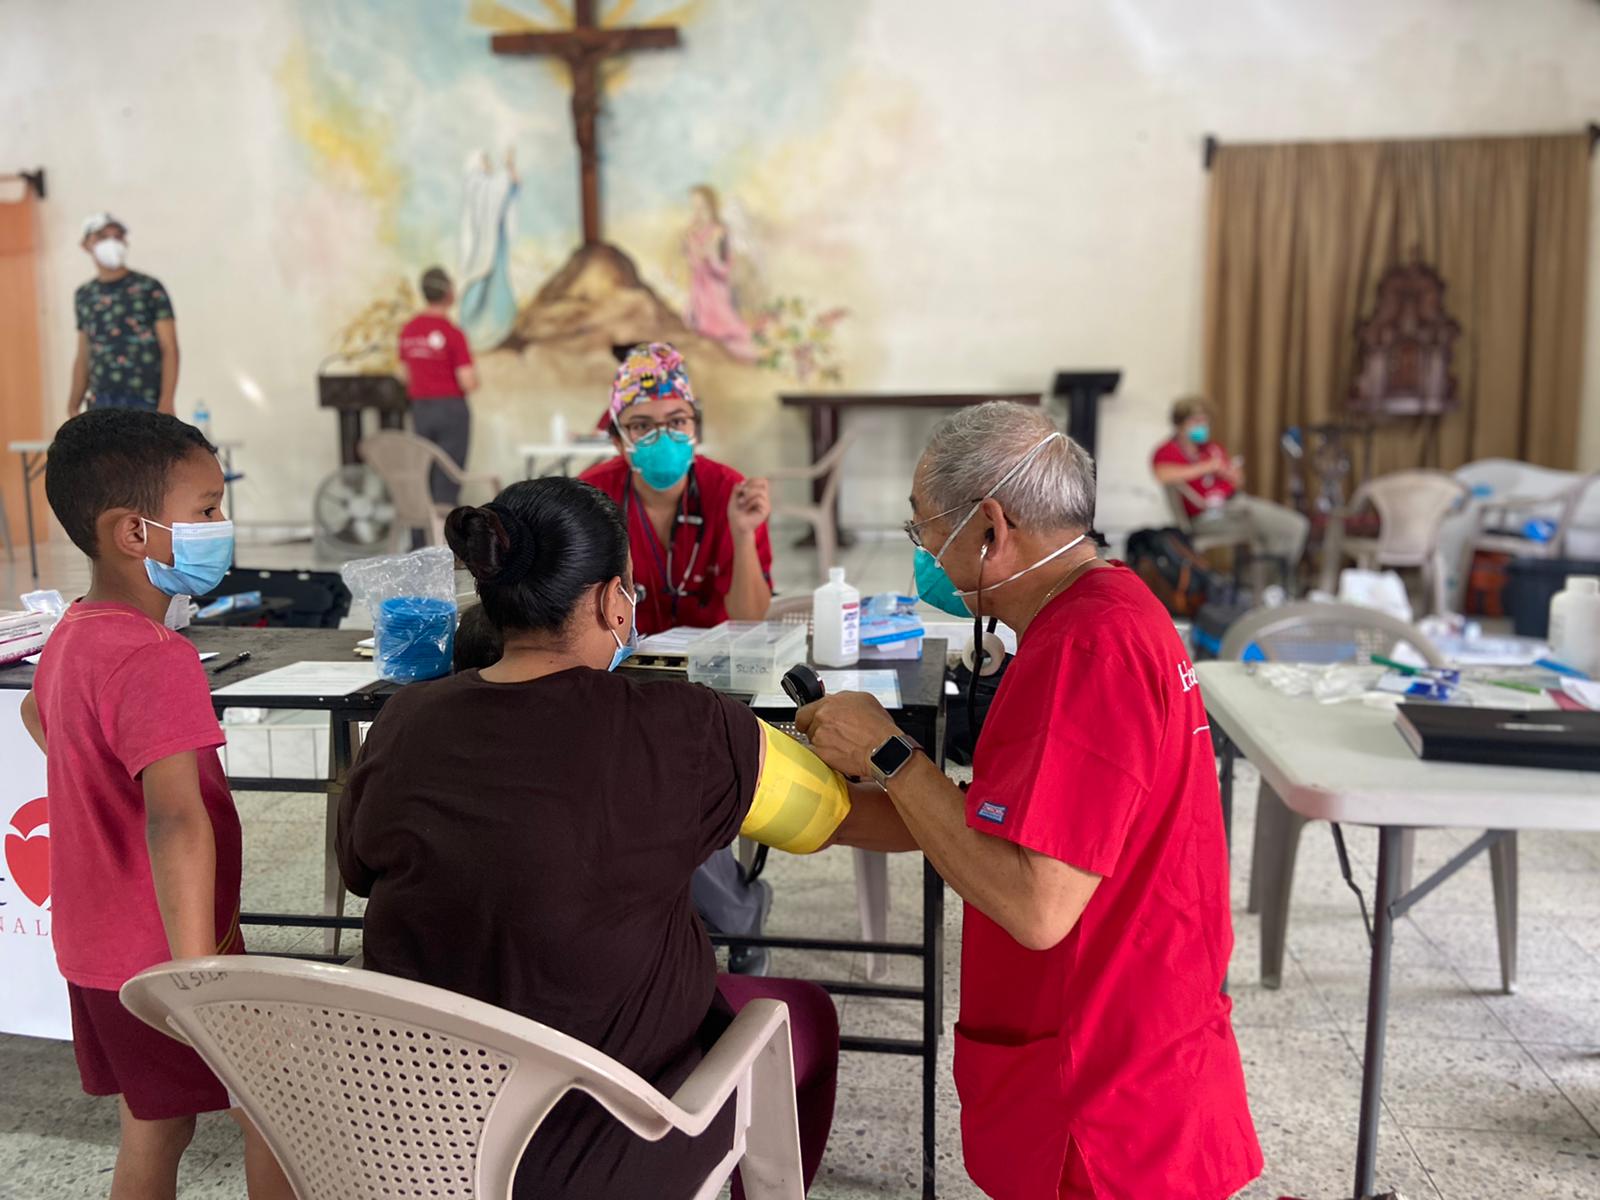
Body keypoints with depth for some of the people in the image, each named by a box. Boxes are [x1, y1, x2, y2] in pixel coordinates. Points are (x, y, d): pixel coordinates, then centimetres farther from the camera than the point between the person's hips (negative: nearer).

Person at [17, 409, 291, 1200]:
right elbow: (176, 819, -39)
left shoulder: (73, 633, 4)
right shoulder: (155, 659, -27)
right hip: (163, 956, -8)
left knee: (152, 1129, 21)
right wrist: (198, 981, -44)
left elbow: (37, 713, 27)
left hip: (99, 948, 9)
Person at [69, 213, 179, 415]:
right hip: (100, 405, 4)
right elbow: (83, 357, 17)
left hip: (145, 403, -4)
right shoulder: (83, 296, 14)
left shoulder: (150, 289, 1)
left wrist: (166, 403, -13)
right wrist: (74, 406, 10)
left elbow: (169, 349, -3)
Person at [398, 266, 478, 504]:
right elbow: (469, 384, -16)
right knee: (448, 478, -2)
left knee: (424, 477, 12)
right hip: (451, 409, -6)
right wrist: (474, 376, 4)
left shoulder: (408, 330, 5)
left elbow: (405, 374, 14)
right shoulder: (453, 333, -14)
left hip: (420, 410, 6)